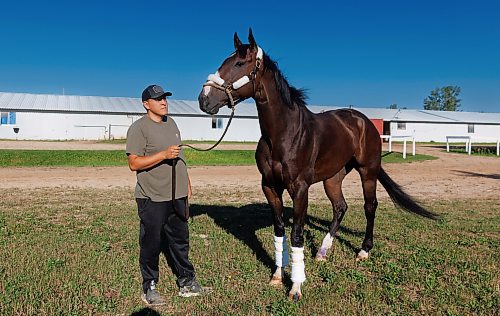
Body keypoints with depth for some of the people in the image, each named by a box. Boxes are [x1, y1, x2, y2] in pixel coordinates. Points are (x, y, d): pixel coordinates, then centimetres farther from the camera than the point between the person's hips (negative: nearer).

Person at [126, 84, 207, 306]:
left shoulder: (171, 123, 13)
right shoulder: (138, 128, -11)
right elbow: (134, 163, -18)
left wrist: (187, 182, 19)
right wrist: (164, 154, -26)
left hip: (178, 195, 7)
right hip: (152, 198, -7)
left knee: (180, 241, 16)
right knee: (151, 244, 5)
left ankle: (186, 283, 29)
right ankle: (149, 289, 21)